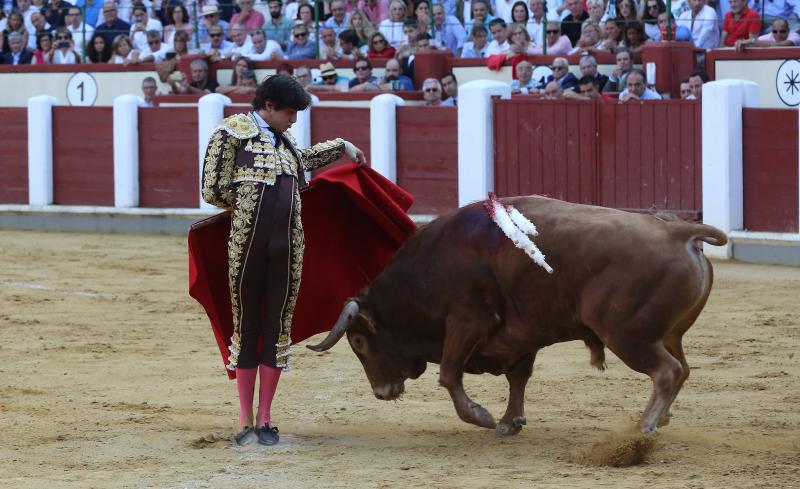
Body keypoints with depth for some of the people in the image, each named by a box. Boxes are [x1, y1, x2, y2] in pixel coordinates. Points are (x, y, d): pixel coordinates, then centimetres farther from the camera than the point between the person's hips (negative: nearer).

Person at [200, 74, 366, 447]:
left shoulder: (282, 140, 17)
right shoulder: (232, 131, -2)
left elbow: (303, 161, 42)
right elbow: (214, 189, -5)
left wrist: (342, 147, 49)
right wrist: (249, 205, 6)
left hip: (287, 246, 5)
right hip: (247, 244, -5)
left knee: (277, 327, 5)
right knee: (246, 326, 3)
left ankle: (265, 418, 12)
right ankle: (245, 420, 10)